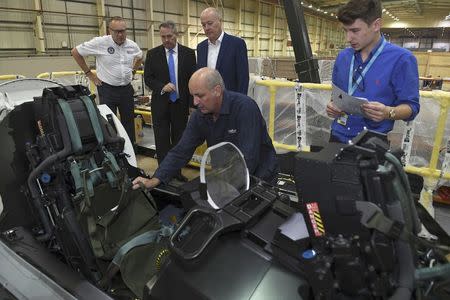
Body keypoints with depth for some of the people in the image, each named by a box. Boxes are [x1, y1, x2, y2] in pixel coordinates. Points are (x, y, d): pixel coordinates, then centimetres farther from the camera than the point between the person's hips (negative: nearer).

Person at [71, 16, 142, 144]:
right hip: (107, 89, -4)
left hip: (127, 89, 4)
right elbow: (75, 52, -3)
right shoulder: (100, 42, -13)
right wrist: (89, 74, -3)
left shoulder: (132, 45, 1)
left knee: (129, 122, 13)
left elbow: (140, 58, 25)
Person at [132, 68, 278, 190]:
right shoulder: (199, 116, -5)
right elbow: (181, 151, -4)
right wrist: (155, 180, -15)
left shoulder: (245, 107, -25)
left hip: (258, 177, -5)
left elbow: (248, 158, -30)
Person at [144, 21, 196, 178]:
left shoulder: (189, 53, 0)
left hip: (181, 104, 0)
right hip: (160, 104, 0)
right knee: (162, 140, 4)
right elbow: (148, 78, 1)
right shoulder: (152, 54, 1)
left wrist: (193, 104, -4)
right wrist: (162, 87, -18)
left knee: (179, 139, 10)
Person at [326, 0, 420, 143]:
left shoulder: (401, 59, -11)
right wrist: (333, 106, -6)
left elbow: (411, 106, -9)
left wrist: (388, 112, -28)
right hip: (338, 136, 5)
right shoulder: (342, 56, 5)